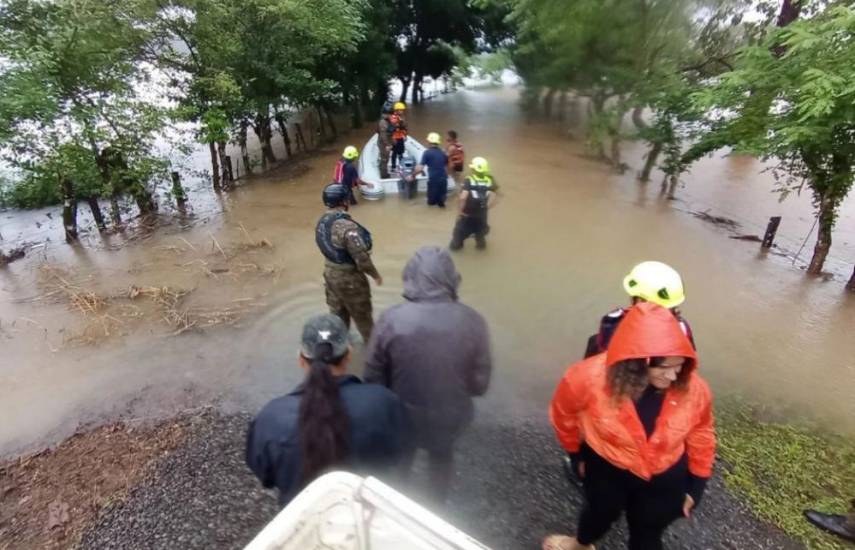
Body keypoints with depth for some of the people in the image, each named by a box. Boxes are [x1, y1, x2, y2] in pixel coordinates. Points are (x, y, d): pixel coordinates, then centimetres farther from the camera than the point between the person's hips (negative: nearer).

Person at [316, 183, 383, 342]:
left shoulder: (321, 222, -3)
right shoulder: (347, 226, -30)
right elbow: (362, 258, -27)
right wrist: (376, 275, -11)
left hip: (330, 273, 7)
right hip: (349, 277, -7)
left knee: (337, 311, 25)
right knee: (362, 314, 15)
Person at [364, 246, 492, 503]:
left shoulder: (391, 319, -25)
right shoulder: (472, 322, -22)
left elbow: (373, 377, -12)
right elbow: (480, 383, -11)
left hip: (402, 415, 0)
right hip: (449, 415, 1)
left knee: (400, 459, 31)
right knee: (442, 457, 32)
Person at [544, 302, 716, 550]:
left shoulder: (692, 388, -27)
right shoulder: (591, 378, -35)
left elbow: (700, 433, -4)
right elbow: (564, 414, -12)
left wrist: (696, 485, 4)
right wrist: (576, 454, 4)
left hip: (664, 477, 1)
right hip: (606, 468, -1)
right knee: (601, 511, 29)